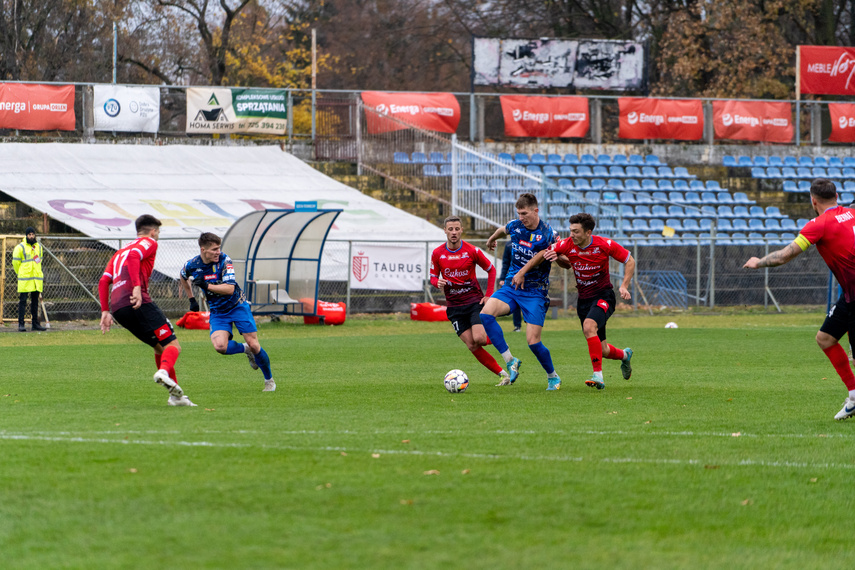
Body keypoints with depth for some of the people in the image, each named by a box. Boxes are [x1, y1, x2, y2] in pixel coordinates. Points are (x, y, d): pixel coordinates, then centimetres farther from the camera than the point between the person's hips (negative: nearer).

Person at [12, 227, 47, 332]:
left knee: (35, 302, 10)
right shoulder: (20, 247, -6)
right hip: (24, 280, -5)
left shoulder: (39, 247, 12)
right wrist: (20, 274, 8)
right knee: (22, 302, -5)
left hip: (37, 279, 5)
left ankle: (35, 323, 15)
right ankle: (21, 324, -4)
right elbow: (15, 262, -1)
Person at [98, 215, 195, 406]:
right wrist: (137, 286, -23)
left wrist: (105, 311, 17)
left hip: (116, 306, 8)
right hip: (138, 302, -8)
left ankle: (175, 396, 17)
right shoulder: (149, 243, 11)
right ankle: (164, 371, -41)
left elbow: (104, 281, 22)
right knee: (172, 345, -9)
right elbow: (133, 256, -12)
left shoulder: (120, 252, 33)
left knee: (160, 347, 20)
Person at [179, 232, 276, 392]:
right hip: (217, 312, 2)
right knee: (219, 346, -23)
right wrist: (192, 299, 16)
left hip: (237, 306, -2)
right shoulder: (192, 266, -11)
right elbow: (183, 277, 16)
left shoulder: (224, 260, -21)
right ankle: (245, 349, 11)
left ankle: (269, 380, 17)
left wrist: (206, 285, -37)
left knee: (254, 345, -6)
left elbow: (230, 289, -29)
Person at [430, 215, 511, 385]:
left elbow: (491, 270, 4)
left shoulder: (472, 251, -7)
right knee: (472, 346, -6)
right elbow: (433, 277, 9)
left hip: (474, 301, -2)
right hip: (454, 306, 2)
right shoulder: (437, 254, -1)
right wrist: (438, 283, -16)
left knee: (479, 339, -21)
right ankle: (501, 373, 3)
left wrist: (488, 295, -3)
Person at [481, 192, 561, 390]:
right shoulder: (515, 226, 1)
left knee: (533, 342, -11)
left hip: (535, 292, -5)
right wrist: (491, 240, 45)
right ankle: (511, 362, -15)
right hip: (512, 287, 5)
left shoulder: (547, 234, -15)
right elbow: (502, 230, 26)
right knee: (485, 314, -22)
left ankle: (553, 377, 16)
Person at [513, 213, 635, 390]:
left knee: (589, 326, -33)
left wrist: (624, 286, -16)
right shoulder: (567, 245, -9)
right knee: (601, 350, 4)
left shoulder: (605, 245, -16)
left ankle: (598, 375, -29)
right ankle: (624, 355, 41)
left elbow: (630, 261, -5)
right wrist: (522, 272, 0)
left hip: (603, 295, -4)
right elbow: (543, 254, 5)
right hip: (583, 299, 4)